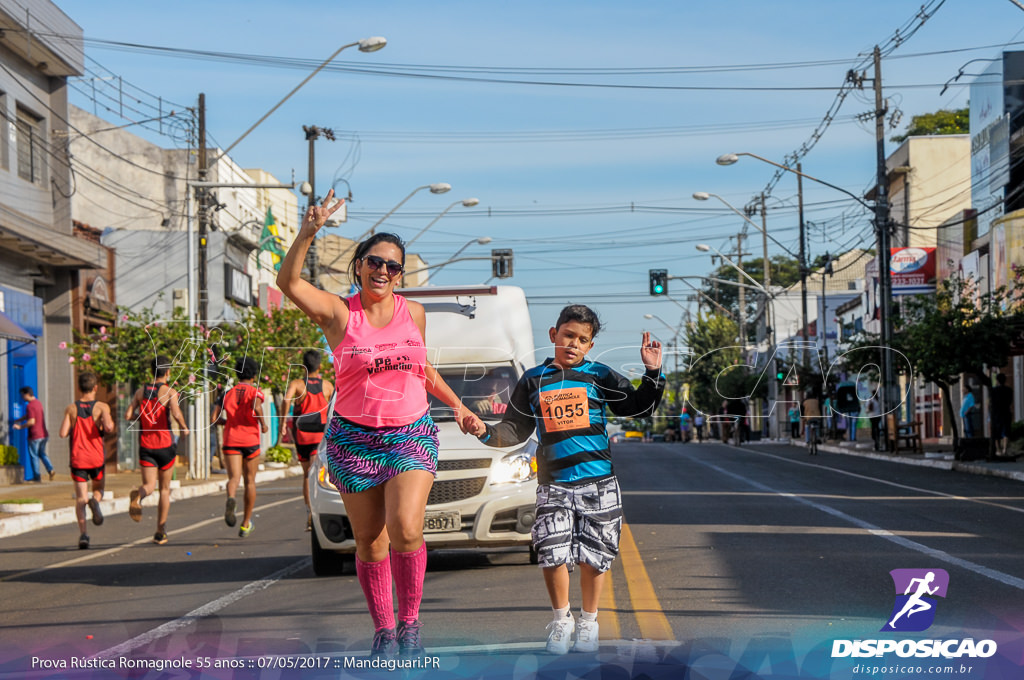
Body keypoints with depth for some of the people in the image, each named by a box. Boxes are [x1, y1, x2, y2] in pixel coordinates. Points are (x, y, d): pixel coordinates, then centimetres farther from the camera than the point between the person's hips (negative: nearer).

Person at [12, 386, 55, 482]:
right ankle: (51, 470, 2)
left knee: (33, 455, 4)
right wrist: (18, 420, 24)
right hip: (43, 434, 8)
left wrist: (20, 427, -12)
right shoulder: (39, 403, 11)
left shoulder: (30, 406, -17)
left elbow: (31, 421, -23)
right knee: (42, 453, 18)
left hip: (35, 436, -8)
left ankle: (37, 476, 8)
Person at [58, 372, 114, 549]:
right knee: (99, 489, 20)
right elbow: (108, 427, -19)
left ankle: (82, 533, -15)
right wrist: (110, 424, 4)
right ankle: (95, 500, -16)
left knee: (80, 498, 2)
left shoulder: (71, 408, 2)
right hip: (96, 458, -1)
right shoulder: (101, 407, -3)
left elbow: (63, 434, -5)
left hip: (78, 459, 1)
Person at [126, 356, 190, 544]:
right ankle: (160, 533, 13)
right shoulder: (170, 392, -6)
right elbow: (176, 414, -22)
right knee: (165, 489, 11)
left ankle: (137, 496, -39)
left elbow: (128, 415, 0)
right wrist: (184, 428, -3)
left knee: (149, 485, -1)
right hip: (165, 444, -2)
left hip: (145, 445, 2)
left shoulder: (141, 391, 6)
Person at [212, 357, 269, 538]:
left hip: (231, 441, 1)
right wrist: (263, 424, -6)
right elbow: (256, 408, -23)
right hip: (250, 441, -1)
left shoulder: (227, 393, 10)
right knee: (250, 481, 14)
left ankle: (231, 499, -48)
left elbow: (213, 419, 5)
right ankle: (245, 523, 22)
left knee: (234, 478, -11)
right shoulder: (256, 392, 1)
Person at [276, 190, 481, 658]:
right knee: (369, 540, 4)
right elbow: (288, 282, -20)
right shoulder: (339, 314, -4)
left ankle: (409, 621, 2)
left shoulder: (414, 312, 7)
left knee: (406, 529, -17)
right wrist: (308, 232, -31)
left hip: (412, 434, 1)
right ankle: (383, 630, 19)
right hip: (354, 439, -1)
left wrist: (457, 406, 18)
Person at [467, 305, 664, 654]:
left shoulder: (599, 376, 5)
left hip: (599, 484, 0)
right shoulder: (534, 380, 8)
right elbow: (515, 430, 10)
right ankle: (561, 620, 13)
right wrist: (487, 432, -7)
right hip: (554, 484, 0)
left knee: (594, 557, 4)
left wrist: (653, 373, -8)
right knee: (553, 555, -9)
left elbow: (639, 407, 5)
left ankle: (588, 622, 24)